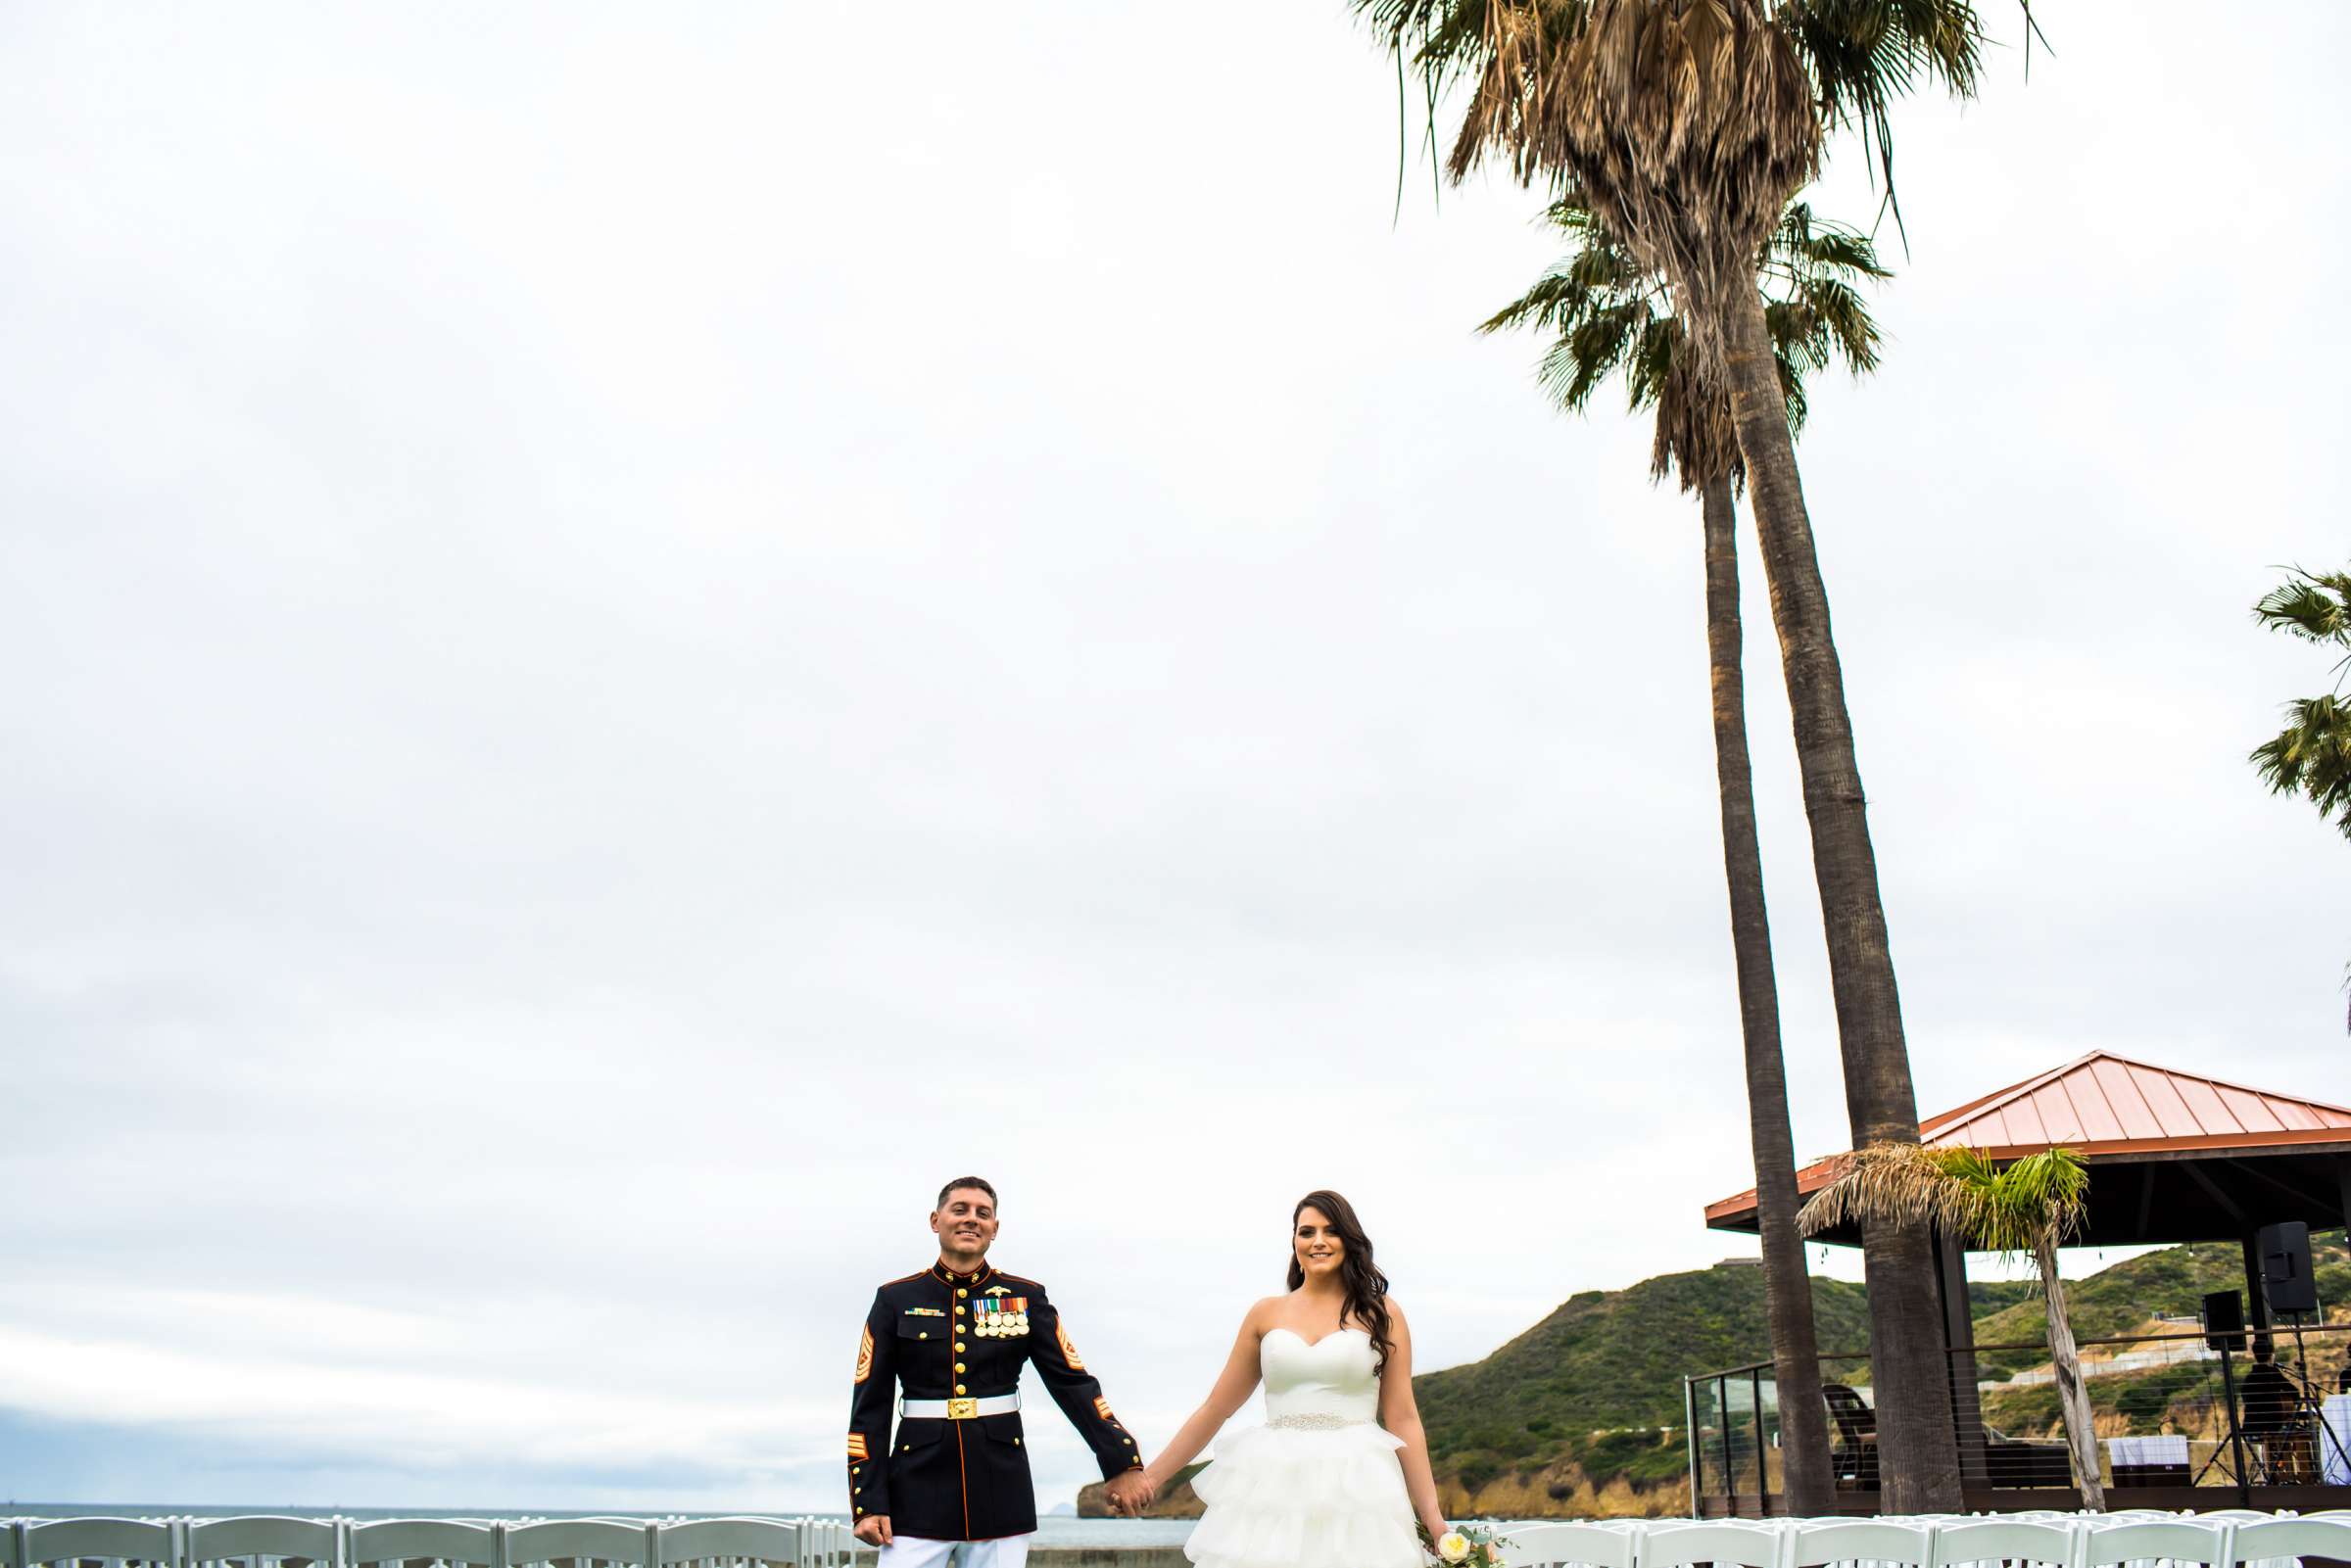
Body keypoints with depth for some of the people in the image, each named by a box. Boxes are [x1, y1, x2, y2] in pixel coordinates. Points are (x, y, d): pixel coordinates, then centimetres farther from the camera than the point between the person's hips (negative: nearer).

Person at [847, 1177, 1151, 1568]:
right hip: (919, 1489, -1)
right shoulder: (896, 1300, 1)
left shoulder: (1025, 1298, 4)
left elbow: (1073, 1383, 2)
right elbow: (870, 1407, 1)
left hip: (1000, 1489, 1)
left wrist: (1123, 1462, -6)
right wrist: (868, 1503, -4)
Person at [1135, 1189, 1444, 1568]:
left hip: (1355, 1486, -1)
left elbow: (1402, 1418, 3)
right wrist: (1149, 1478, 8)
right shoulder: (1266, 1314, 8)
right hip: (1274, 1485, 2)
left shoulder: (1381, 1313, 4)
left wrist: (1431, 1515, -2)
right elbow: (1215, 1409, 11)